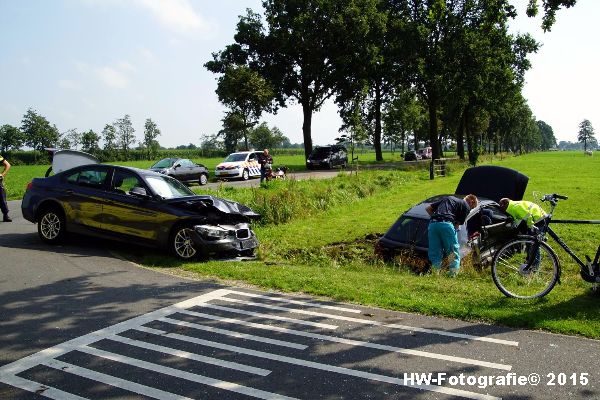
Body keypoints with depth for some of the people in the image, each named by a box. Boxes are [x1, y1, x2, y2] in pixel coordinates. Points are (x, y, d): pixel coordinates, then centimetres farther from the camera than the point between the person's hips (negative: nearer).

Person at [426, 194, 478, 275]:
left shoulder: (448, 198, 33)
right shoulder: (466, 206, 16)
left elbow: (428, 208, 28)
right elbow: (458, 223, 8)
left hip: (432, 224, 5)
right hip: (446, 224, -5)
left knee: (435, 255, 10)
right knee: (454, 253, 7)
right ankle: (453, 275, 1)